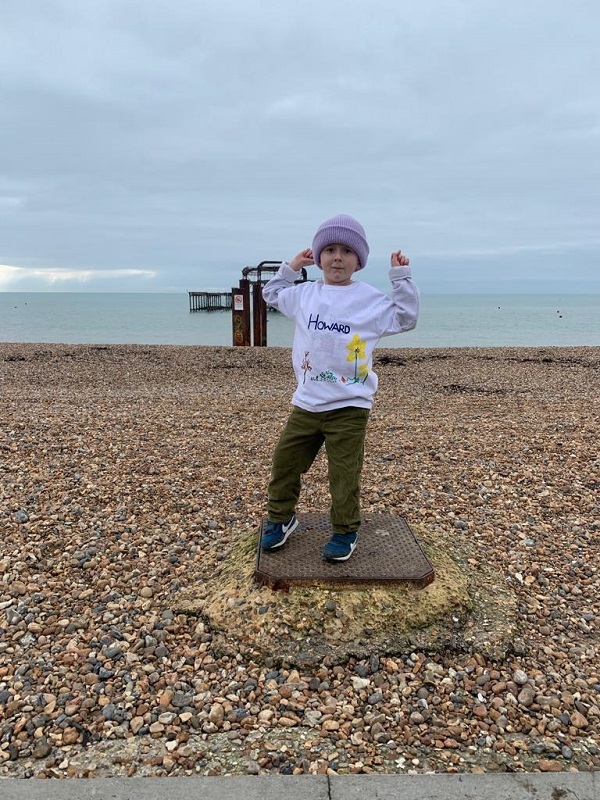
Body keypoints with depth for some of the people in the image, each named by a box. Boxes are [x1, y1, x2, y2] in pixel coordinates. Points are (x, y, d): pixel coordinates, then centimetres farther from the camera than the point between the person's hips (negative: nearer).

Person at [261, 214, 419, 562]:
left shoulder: (372, 299, -3)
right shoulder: (304, 294, 8)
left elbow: (406, 318, 0)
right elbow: (272, 294, 26)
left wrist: (402, 277, -5)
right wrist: (291, 267, 15)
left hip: (350, 407, -4)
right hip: (306, 404, 4)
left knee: (344, 474, 2)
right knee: (285, 462, 10)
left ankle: (346, 531, 23)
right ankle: (281, 518, 32)